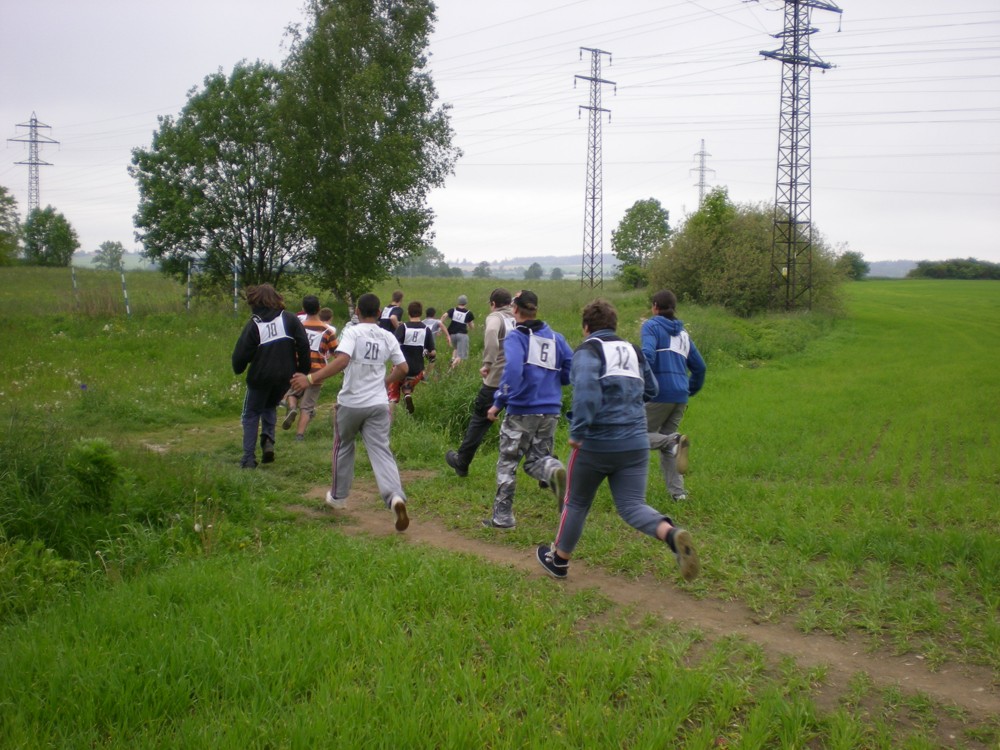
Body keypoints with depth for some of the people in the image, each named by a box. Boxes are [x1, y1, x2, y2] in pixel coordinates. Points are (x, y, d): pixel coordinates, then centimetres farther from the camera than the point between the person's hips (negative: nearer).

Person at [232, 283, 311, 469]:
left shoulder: (253, 326, -10)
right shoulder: (289, 319, -2)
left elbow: (241, 354, -9)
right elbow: (303, 346, -6)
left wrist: (238, 369, 12)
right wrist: (303, 371, 3)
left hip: (260, 377, -3)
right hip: (285, 377, 3)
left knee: (251, 415, 13)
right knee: (270, 406, 28)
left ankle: (249, 458, 5)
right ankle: (268, 440, 3)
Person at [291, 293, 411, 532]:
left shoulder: (352, 332, -9)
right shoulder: (388, 337, 5)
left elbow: (342, 360, -25)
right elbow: (402, 369, 9)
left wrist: (311, 378, -25)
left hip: (350, 403, -2)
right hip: (378, 404, 3)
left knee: (343, 448, 19)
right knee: (381, 451, -1)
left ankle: (338, 497, 32)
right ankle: (395, 497, -24)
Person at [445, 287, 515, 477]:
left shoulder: (495, 317, -4)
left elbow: (491, 332, -28)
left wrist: (488, 363, -28)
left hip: (496, 380, -4)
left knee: (479, 421, 11)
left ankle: (461, 463, 25)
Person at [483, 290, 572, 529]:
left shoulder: (515, 337, -7)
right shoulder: (555, 337, 10)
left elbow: (513, 370, -23)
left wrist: (498, 403, -18)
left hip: (521, 411, -4)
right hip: (550, 411, 4)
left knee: (507, 462, 10)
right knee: (536, 459, 15)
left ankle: (502, 517, 14)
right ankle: (554, 470, -20)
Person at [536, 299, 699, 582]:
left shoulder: (588, 350, -6)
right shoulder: (633, 351, 14)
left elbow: (586, 387, -24)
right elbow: (651, 389, 21)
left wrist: (578, 431, -24)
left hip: (595, 445, -5)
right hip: (635, 444, 5)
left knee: (576, 503, 13)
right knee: (632, 505, 4)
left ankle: (558, 560, 30)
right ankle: (672, 534, -25)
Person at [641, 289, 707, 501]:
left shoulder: (651, 326, 0)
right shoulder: (682, 333, 19)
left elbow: (647, 355, -18)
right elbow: (699, 366, 19)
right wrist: (690, 390, 30)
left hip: (660, 392, -6)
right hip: (681, 396, 6)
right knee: (665, 438, 15)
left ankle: (675, 442, -25)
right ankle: (677, 491, 6)